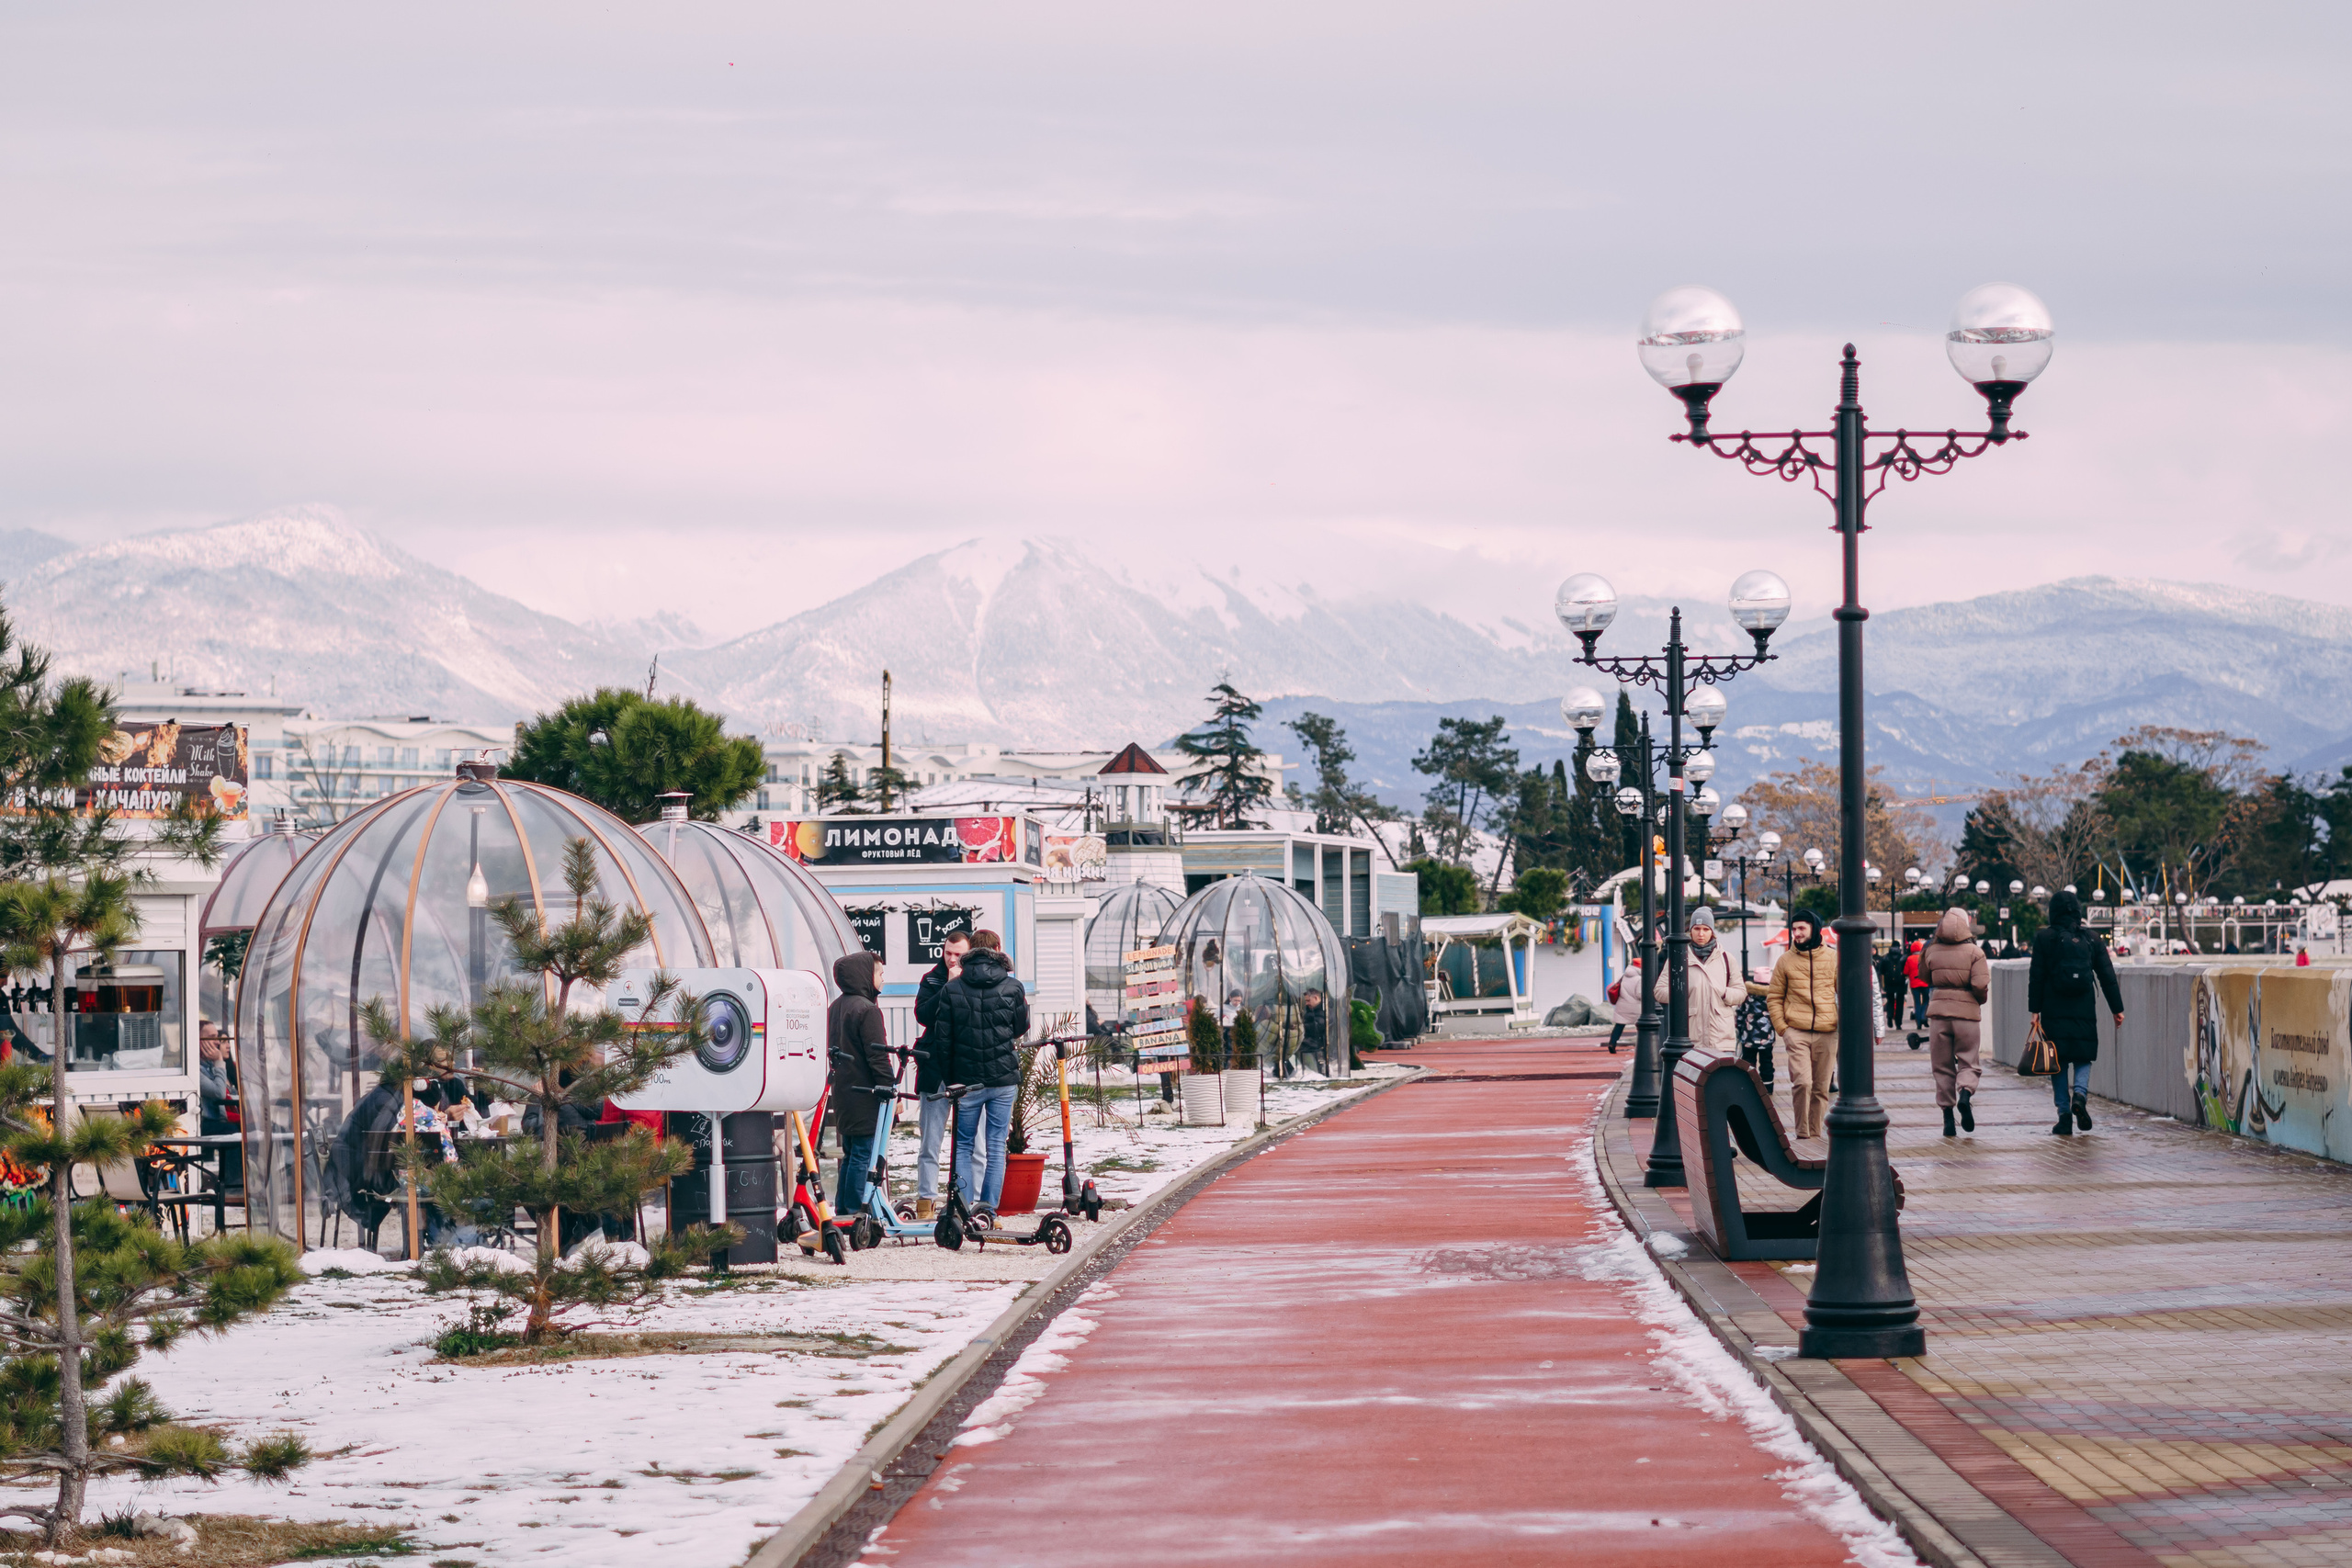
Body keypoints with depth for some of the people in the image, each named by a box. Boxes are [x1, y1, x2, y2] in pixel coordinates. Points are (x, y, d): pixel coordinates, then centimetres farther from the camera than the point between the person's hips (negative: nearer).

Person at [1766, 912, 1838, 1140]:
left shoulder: (1833, 957, 7)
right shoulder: (1786, 960, 6)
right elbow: (1773, 996, 10)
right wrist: (1781, 1027, -1)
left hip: (1826, 1033, 2)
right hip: (1796, 1032, -2)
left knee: (1821, 1088, 6)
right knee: (1802, 1082, -16)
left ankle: (1815, 1134, 16)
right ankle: (1802, 1135, -9)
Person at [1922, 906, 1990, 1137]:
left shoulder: (1932, 952, 2)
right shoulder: (1974, 952, -6)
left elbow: (1924, 977, 17)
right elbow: (1980, 985, -13)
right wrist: (1980, 999, 6)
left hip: (1938, 1011, 2)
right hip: (1967, 1012, -2)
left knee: (1942, 1066, 9)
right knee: (1968, 1062, 8)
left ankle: (1948, 1117, 6)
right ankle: (1965, 1093, -23)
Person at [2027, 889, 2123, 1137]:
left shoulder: (2045, 938, 0)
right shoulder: (2090, 939, 6)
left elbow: (2036, 977, -2)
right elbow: (2107, 976, 8)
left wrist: (2034, 1010, 2)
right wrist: (2117, 1009, 13)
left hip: (2055, 1011, -1)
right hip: (2084, 1012, 1)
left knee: (2058, 1063, 4)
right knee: (2083, 1058, 11)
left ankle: (2065, 1116, -1)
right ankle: (2080, 1093, -18)